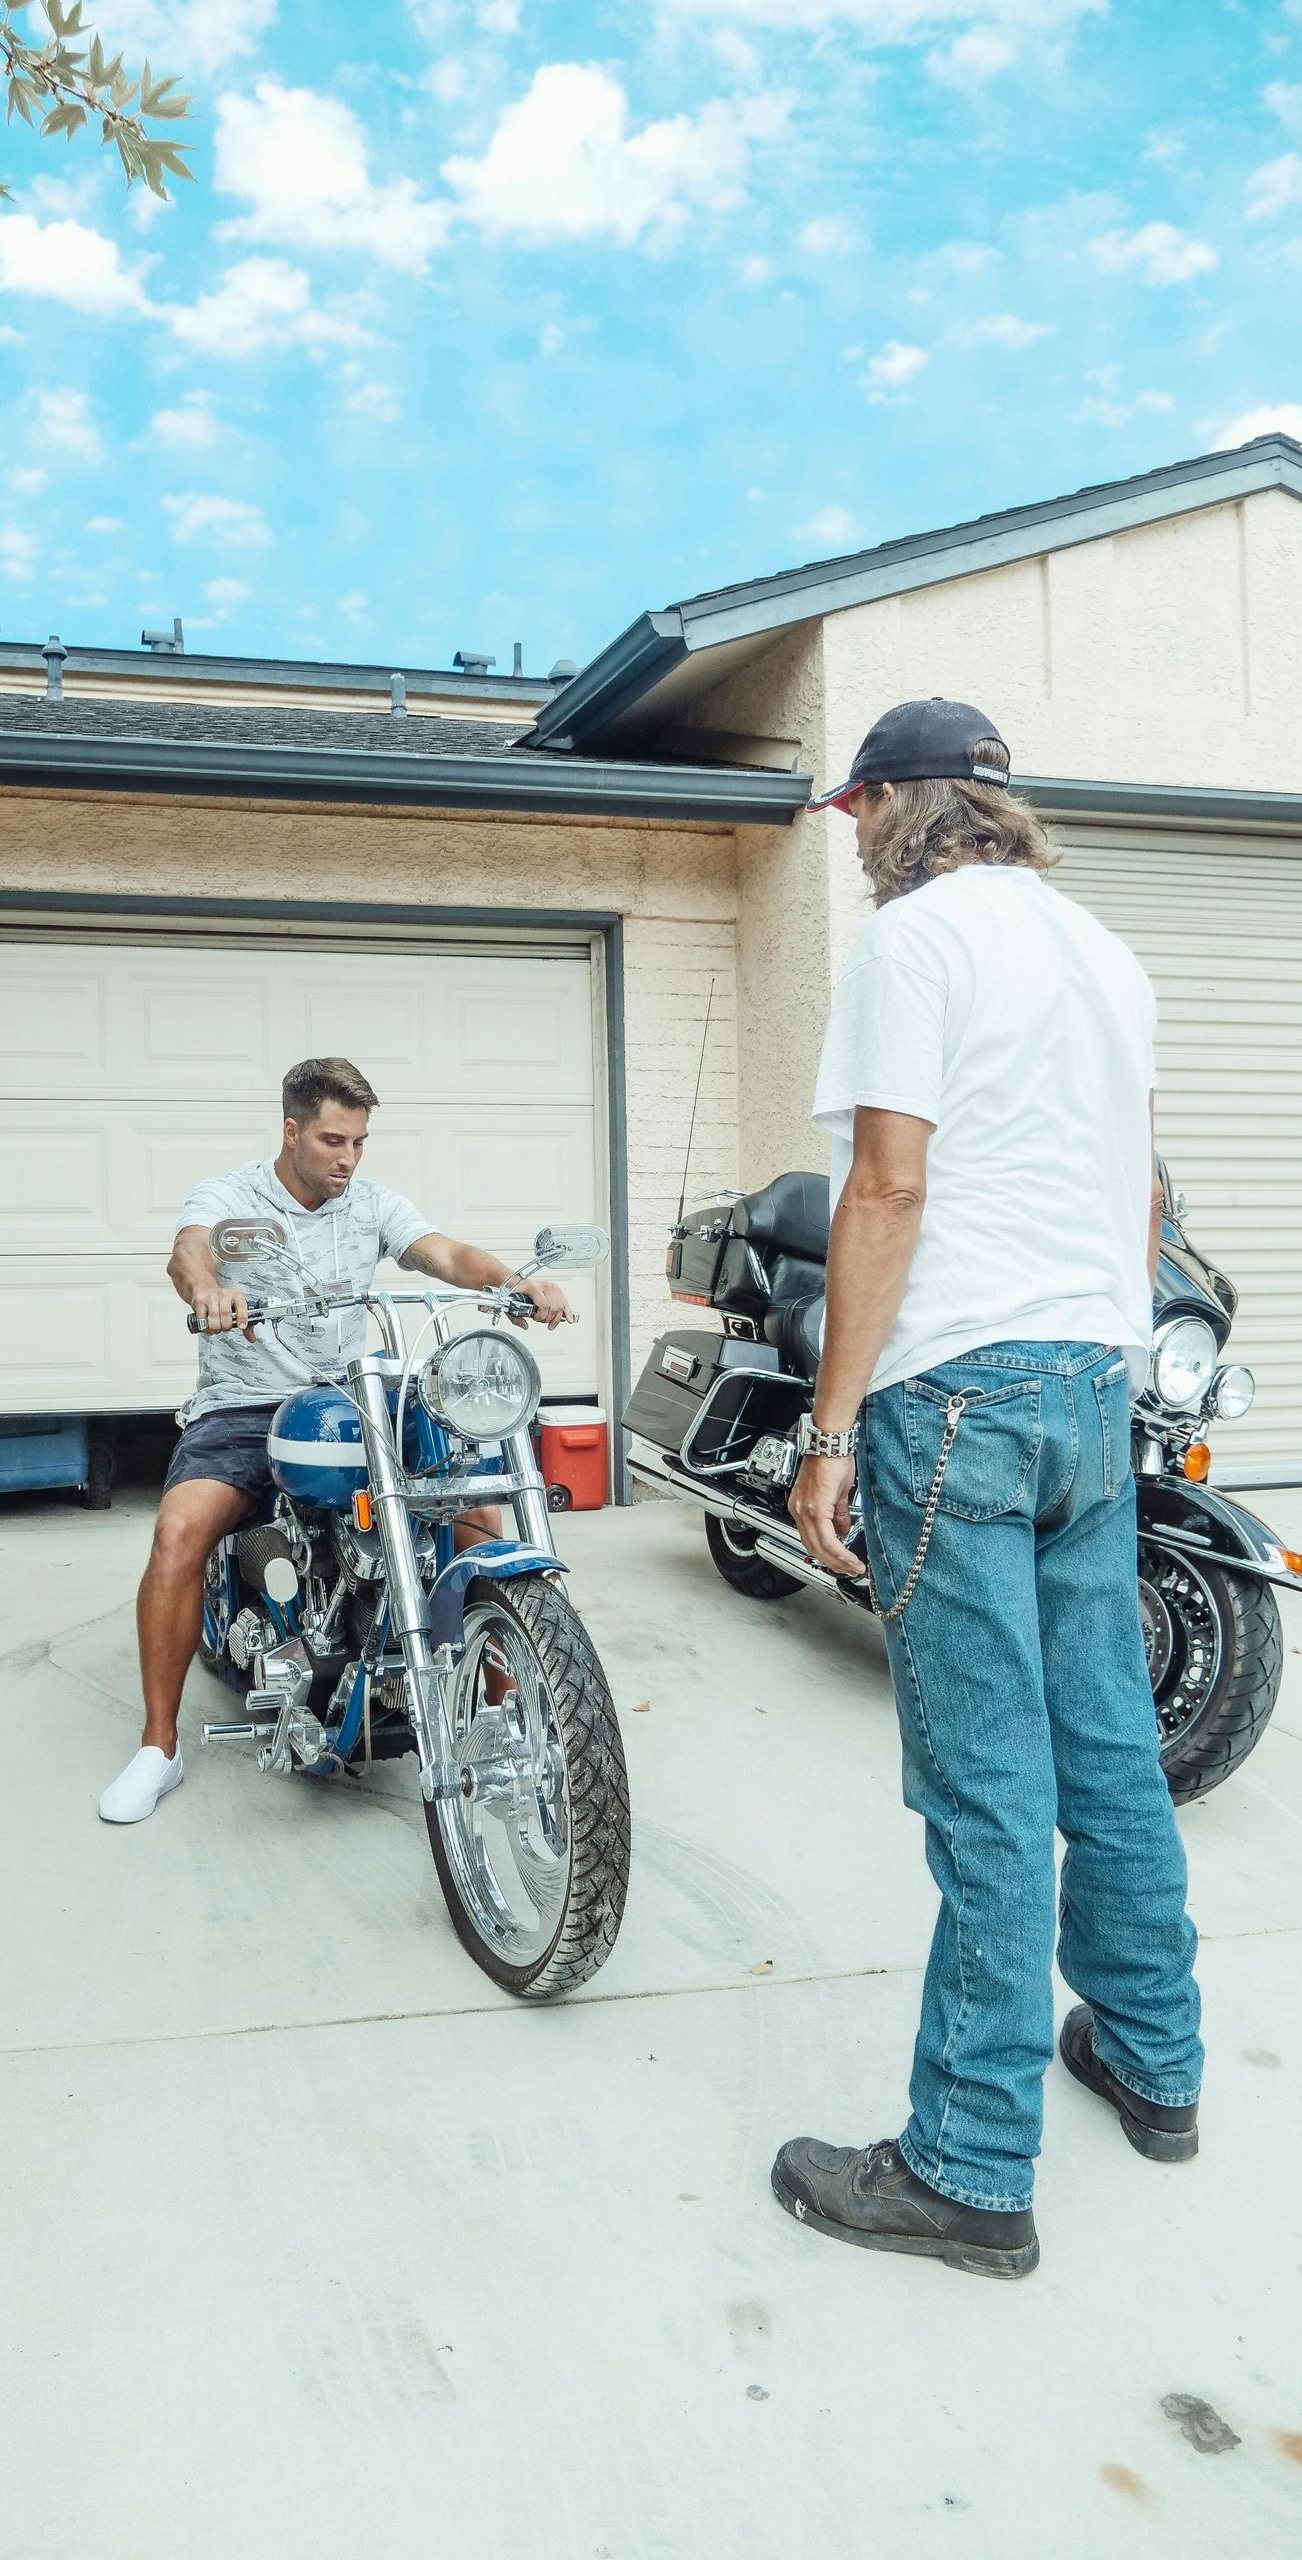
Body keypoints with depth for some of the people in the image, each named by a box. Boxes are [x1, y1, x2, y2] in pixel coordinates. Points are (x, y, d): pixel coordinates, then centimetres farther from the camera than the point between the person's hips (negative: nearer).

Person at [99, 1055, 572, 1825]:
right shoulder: (231, 1196, 0)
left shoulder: (373, 1204, 9)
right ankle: (159, 1745, -15)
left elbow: (448, 1255, -7)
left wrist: (519, 1282, -30)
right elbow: (189, 1248, -23)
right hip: (242, 1409, -2)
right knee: (181, 1529, -29)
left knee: (477, 1502, -15)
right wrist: (209, 1289, -49)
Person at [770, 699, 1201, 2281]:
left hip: (958, 1390, -8)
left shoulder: (917, 936, -7)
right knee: (1109, 1747, 17)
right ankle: (1150, 2062, 31)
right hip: (1098, 1379, 8)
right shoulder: (1106, 952, 18)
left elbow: (887, 1187, -15)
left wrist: (830, 1429, -14)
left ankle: (972, 2173, 5)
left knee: (988, 1787, -5)